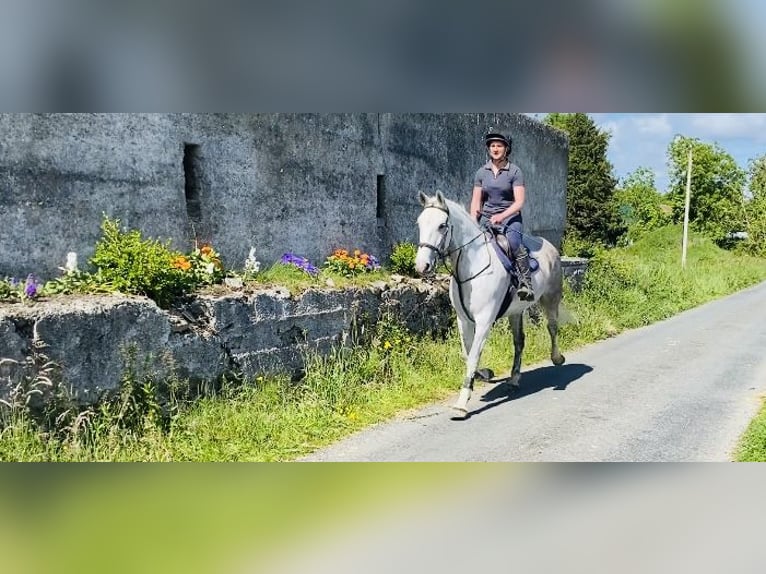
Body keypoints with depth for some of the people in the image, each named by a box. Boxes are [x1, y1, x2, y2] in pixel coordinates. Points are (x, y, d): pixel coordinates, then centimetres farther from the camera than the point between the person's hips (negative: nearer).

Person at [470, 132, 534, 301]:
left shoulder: (515, 171, -1)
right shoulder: (482, 172, 9)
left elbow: (519, 202, -8)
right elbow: (476, 201, 8)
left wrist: (502, 215, -24)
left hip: (510, 217, -4)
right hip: (486, 218, 4)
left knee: (513, 241, -33)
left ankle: (526, 283, -28)